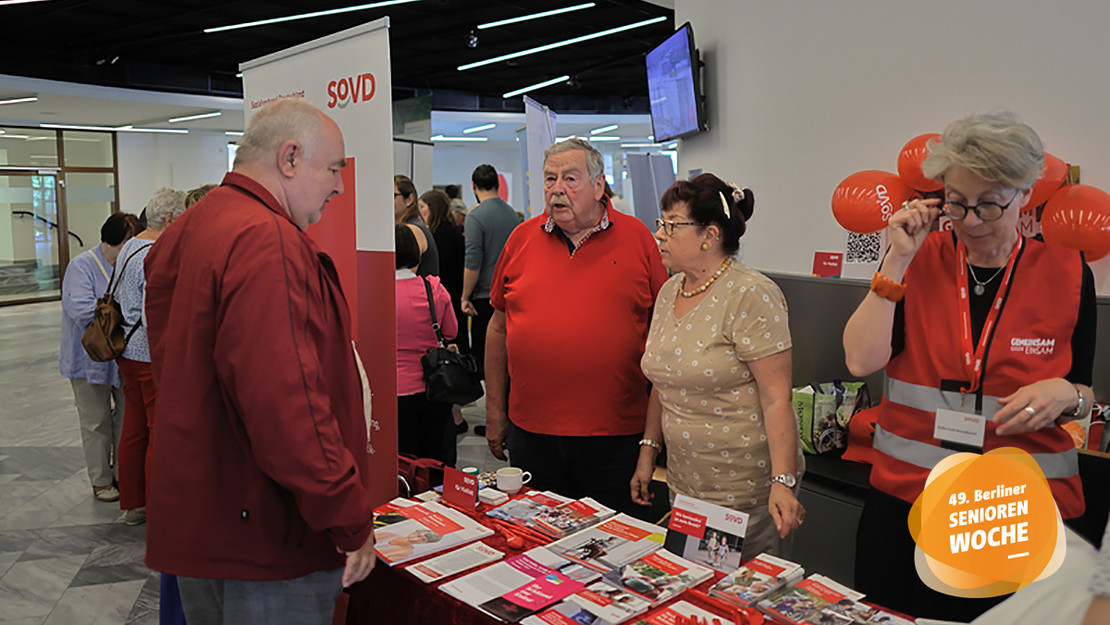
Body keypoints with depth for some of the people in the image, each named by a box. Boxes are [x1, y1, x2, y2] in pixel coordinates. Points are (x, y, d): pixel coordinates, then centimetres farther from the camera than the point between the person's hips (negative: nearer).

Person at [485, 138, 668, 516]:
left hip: (615, 433, -2)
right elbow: (499, 327, 10)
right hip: (531, 428, 2)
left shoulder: (636, 237, -1)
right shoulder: (522, 239, 4)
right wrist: (495, 410, 9)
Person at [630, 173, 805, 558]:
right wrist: (648, 452, 13)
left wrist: (783, 482, -26)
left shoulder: (751, 295, -16)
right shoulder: (669, 291, 7)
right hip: (683, 483, 7)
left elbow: (777, 397, -20)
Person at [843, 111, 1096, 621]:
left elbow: (1086, 394, 7)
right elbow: (861, 361, -14)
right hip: (905, 499, 0)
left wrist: (1065, 394, -16)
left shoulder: (1066, 274, -1)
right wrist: (898, 261, -16)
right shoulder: (918, 258, -2)